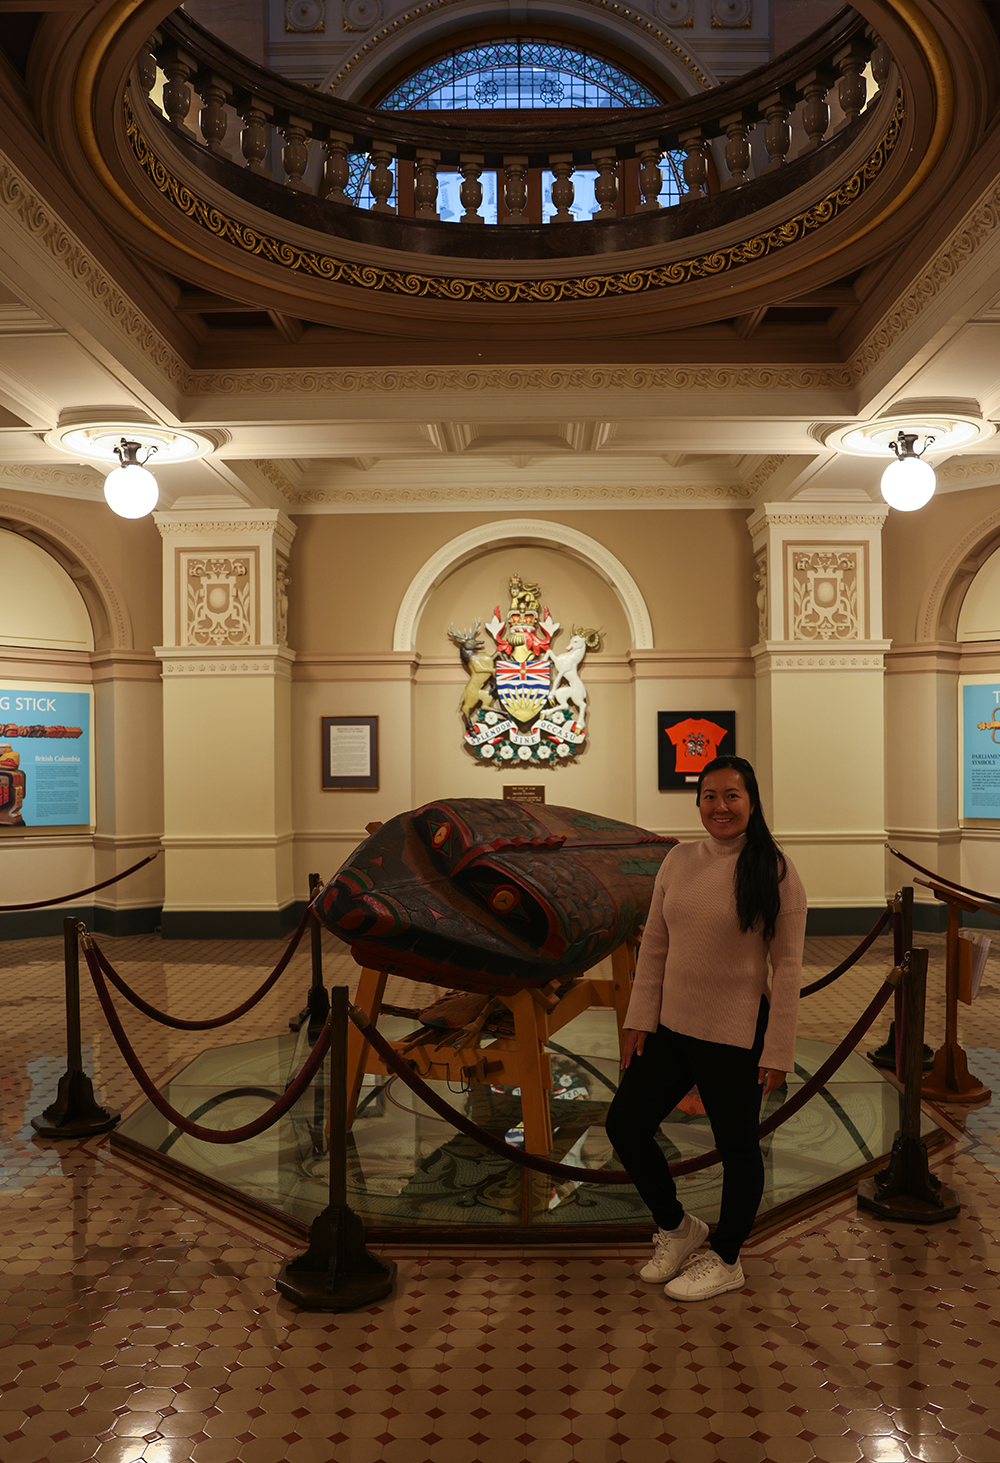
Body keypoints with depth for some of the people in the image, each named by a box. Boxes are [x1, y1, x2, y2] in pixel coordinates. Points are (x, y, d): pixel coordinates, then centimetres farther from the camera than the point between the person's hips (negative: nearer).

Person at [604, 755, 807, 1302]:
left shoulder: (774, 871, -11)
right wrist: (640, 1019, 3)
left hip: (734, 1038, -5)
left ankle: (725, 1260, 35)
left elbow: (787, 966, -10)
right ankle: (676, 1228, 34)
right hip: (670, 1026, 6)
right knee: (624, 1124, 10)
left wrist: (777, 1051, -11)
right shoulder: (678, 861, 2)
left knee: (736, 1147, 11)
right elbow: (654, 945, 7)